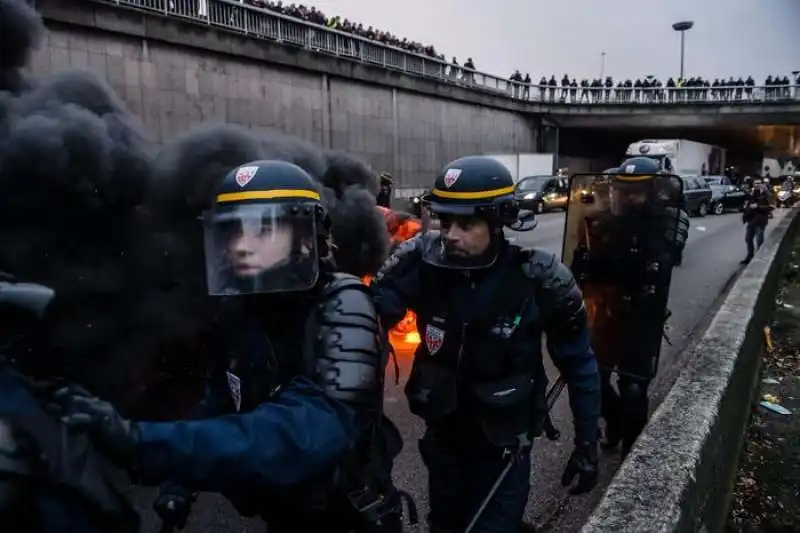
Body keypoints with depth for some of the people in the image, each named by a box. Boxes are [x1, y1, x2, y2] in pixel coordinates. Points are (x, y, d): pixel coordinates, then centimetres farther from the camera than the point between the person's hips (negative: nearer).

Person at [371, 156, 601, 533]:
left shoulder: (538, 279, -21)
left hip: (503, 442, -3)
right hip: (442, 434, 3)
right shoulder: (421, 262, -18)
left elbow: (578, 363, -9)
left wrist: (587, 442, -5)